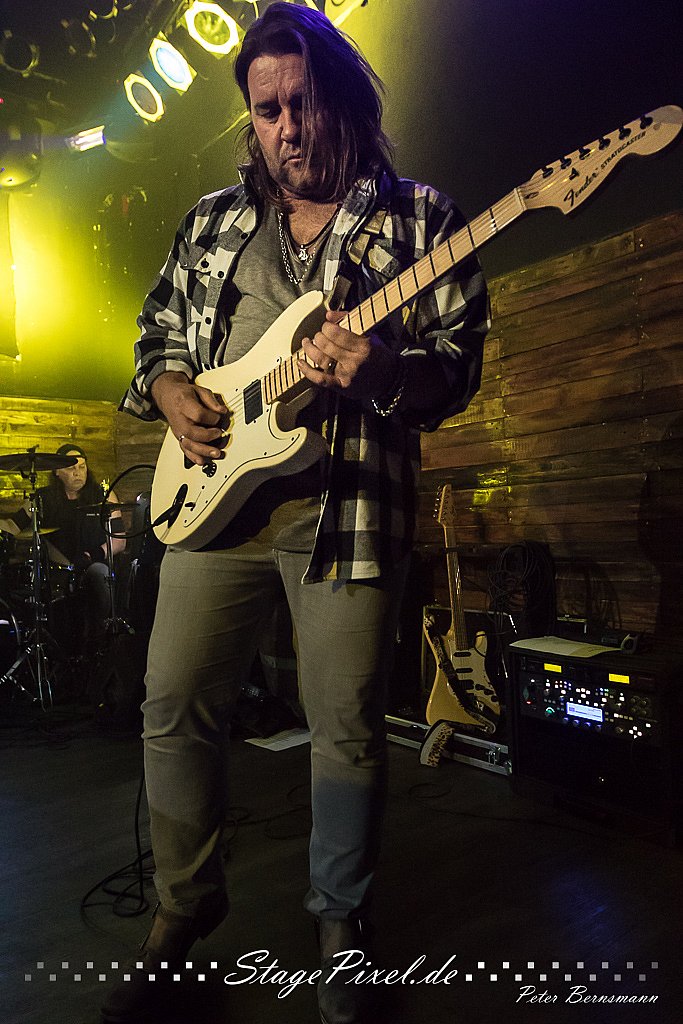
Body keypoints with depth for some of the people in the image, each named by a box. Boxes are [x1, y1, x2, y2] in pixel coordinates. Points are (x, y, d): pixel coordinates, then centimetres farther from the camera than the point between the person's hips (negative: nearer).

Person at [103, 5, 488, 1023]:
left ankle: (340, 919, 28)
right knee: (175, 704, 6)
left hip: (348, 501, -3)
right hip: (214, 488, 4)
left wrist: (388, 372, -20)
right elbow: (156, 335, 22)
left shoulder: (419, 217, 8)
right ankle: (187, 902, 31)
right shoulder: (213, 218, 18)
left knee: (348, 727, 2)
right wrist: (170, 392, 0)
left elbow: (460, 364, 1)